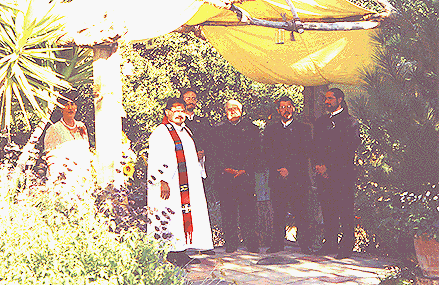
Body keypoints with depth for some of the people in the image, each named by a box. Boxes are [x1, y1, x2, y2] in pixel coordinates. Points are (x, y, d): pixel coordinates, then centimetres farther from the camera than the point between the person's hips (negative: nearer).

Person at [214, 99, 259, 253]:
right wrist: (225, 169, -9)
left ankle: (251, 243, 2)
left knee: (248, 210, -4)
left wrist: (244, 170, -8)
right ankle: (231, 243, 6)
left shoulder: (250, 128, 11)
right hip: (225, 176, 1)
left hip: (246, 175, -1)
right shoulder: (219, 129, 12)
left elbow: (253, 152, 4)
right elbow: (217, 153, 6)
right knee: (227, 210, 0)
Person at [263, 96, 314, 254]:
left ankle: (304, 244, 1)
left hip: (298, 177, -2)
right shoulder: (270, 129, 14)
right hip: (277, 178, 2)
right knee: (278, 213, 3)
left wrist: (289, 169, -10)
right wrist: (279, 169, -9)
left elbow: (305, 153, -1)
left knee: (301, 212, -4)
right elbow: (267, 154, 6)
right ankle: (277, 244, 9)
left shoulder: (304, 129, 8)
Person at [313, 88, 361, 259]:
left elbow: (348, 150, -8)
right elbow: (317, 147, 17)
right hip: (325, 174, 6)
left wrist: (329, 167, -11)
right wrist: (318, 165, -2)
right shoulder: (321, 122, 19)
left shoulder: (350, 123, -1)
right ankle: (330, 243, 12)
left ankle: (346, 246, -1)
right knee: (327, 208, 6)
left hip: (343, 173, -6)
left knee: (345, 210, -5)